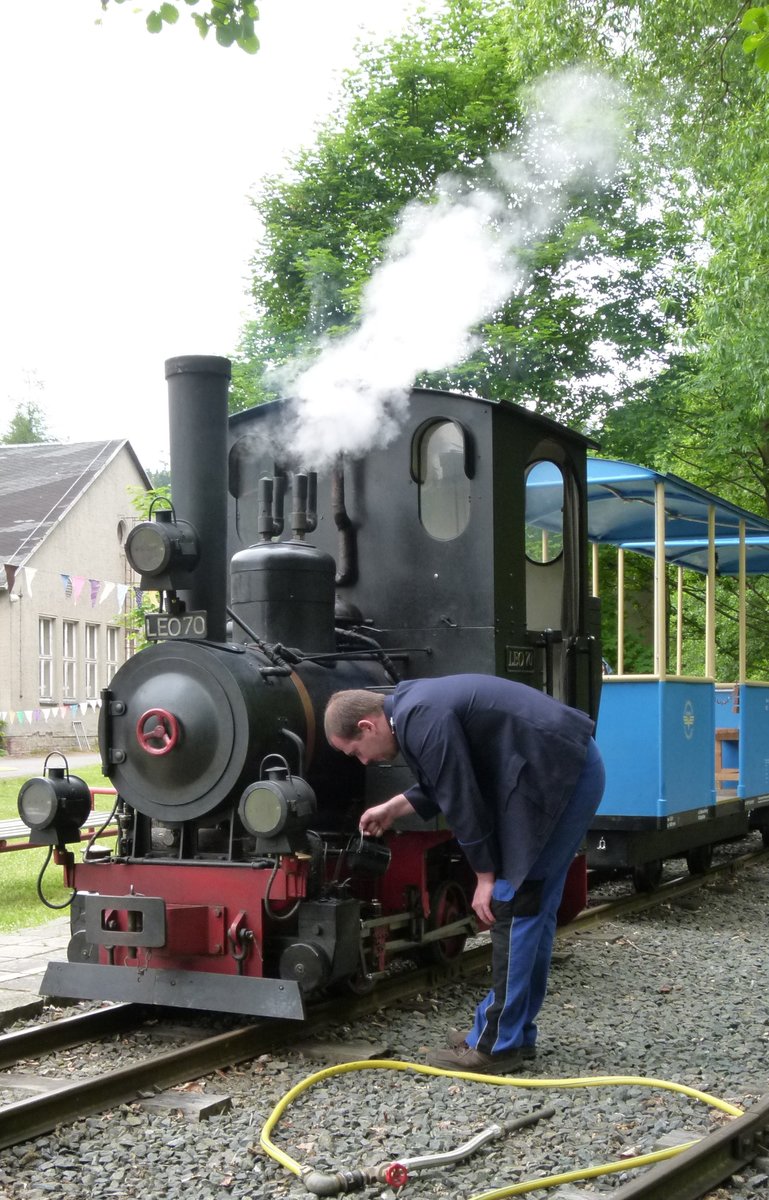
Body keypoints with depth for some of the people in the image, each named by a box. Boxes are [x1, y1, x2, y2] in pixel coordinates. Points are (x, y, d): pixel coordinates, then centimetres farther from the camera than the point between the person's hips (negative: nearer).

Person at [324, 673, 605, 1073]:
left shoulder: (422, 721, -18)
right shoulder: (414, 703, 13)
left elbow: (462, 800, -15)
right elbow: (447, 782, 25)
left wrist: (486, 877, -7)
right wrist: (393, 808, 28)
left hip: (560, 776, -10)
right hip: (570, 768, 10)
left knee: (515, 902, -6)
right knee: (534, 907, 14)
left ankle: (496, 1044, -1)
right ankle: (514, 1031, 22)